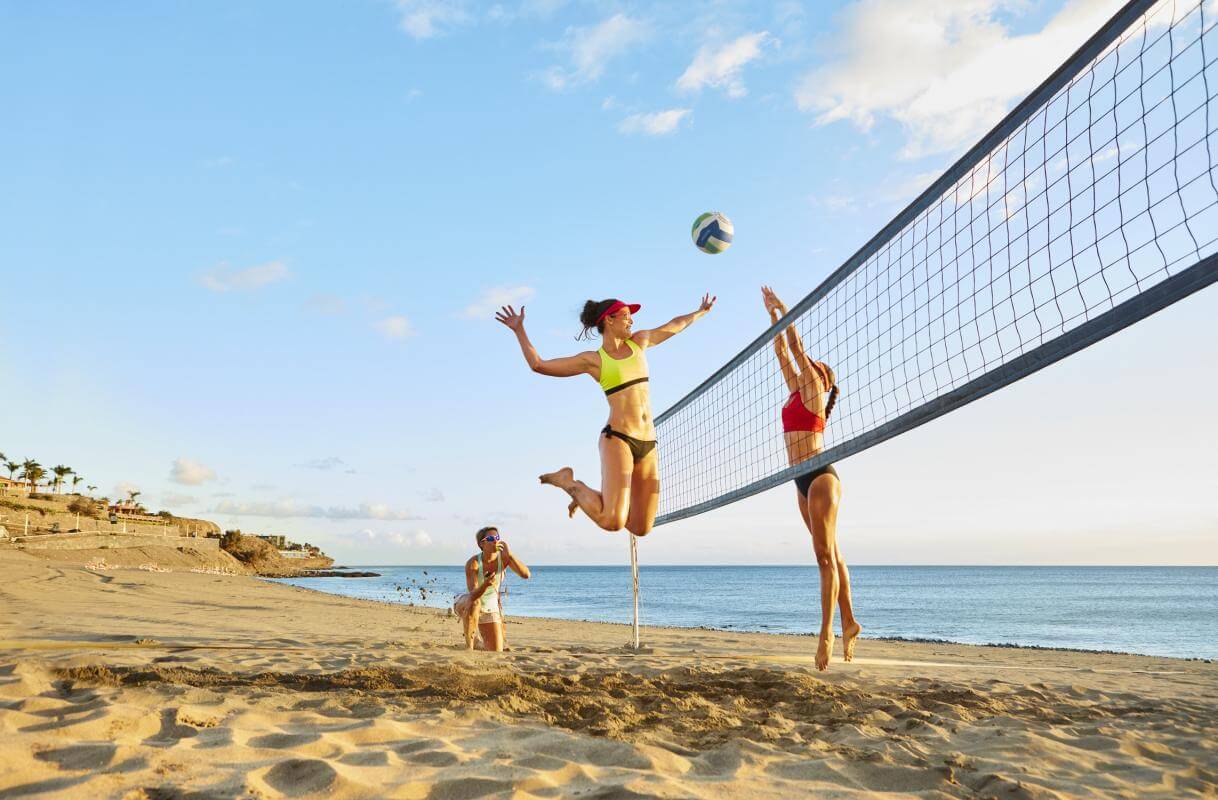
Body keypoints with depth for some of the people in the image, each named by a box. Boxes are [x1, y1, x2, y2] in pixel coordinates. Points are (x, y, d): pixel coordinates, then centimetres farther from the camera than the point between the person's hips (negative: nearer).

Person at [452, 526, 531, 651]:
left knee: (497, 653, 0)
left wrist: (509, 554, -38)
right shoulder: (473, 563, -26)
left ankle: (484, 645, 35)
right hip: (465, 605, -3)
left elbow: (526, 575, -30)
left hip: (490, 609, 3)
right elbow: (473, 595, -33)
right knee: (474, 603, -41)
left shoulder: (504, 558, -17)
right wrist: (485, 585, -53)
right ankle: (469, 645, -25)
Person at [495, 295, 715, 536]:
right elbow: (538, 364, 4)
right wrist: (519, 330, 2)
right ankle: (568, 482, 6)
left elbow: (674, 325, 33)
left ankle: (595, 498, 31)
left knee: (641, 528, 6)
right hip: (617, 440, -6)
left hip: (648, 444, 6)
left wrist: (701, 311, 46)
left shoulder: (639, 341, 16)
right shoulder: (593, 360, 2)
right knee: (612, 522, -20)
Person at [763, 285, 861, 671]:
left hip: (820, 475, -9)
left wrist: (784, 310, 5)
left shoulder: (814, 390, -1)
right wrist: (774, 316, 22)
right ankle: (849, 622, 17)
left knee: (825, 555, -9)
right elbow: (783, 352, 21)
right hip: (803, 479, 9)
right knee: (829, 553, 11)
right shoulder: (797, 392, 18)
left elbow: (797, 347, -4)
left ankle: (827, 632, -9)